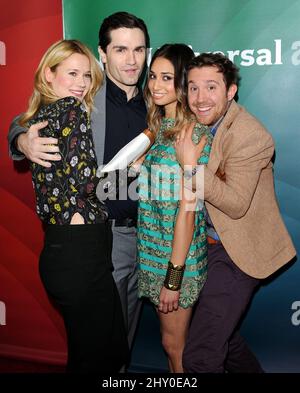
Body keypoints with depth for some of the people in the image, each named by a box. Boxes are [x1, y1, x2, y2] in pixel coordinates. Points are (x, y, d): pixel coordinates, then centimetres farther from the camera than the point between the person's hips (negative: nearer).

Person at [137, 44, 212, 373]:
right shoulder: (156, 126, 7)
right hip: (153, 248, 7)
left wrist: (174, 278, -18)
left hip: (177, 255, -7)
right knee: (169, 340, 22)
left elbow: (187, 209, -19)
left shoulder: (195, 133, -17)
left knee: (174, 345, 11)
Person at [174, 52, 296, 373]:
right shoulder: (195, 125, 3)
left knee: (199, 357, -9)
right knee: (220, 333, 24)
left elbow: (236, 204, -25)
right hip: (211, 244, 9)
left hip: (237, 252, -8)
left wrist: (192, 167, -28)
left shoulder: (249, 135, -22)